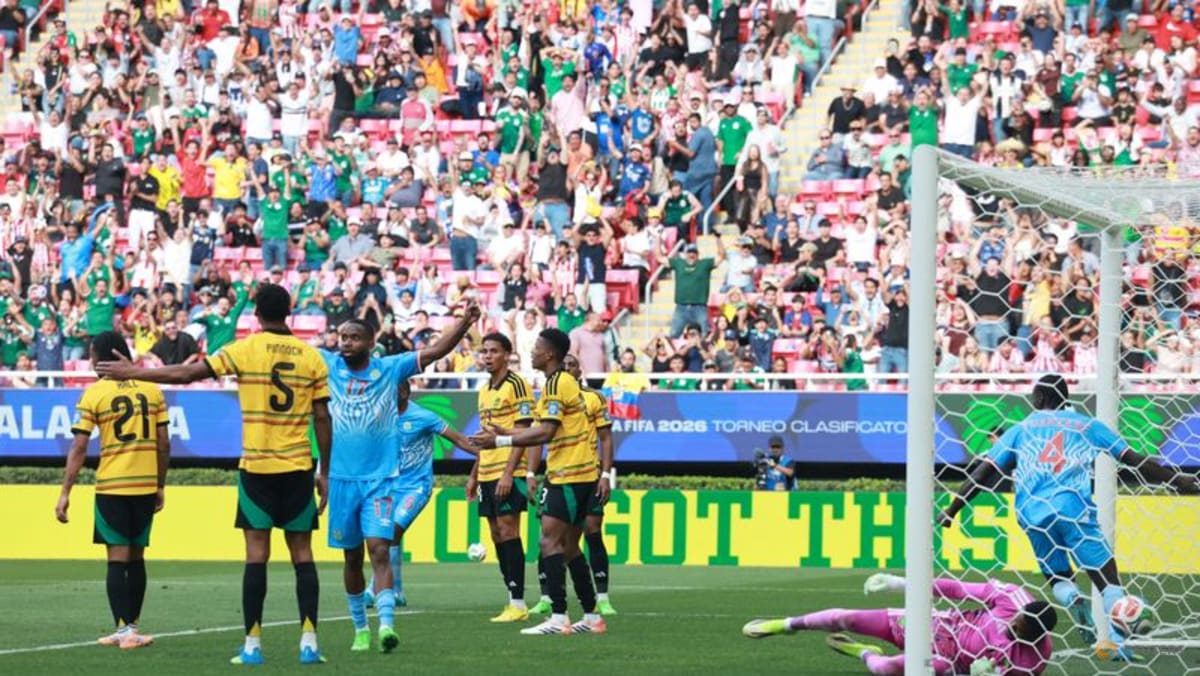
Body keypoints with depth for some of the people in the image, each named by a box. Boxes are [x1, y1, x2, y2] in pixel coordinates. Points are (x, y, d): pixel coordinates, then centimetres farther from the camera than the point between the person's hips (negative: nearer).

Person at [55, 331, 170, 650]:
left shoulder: (94, 394, -5)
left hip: (112, 485, -4)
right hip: (146, 486, 4)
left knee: (117, 558, -2)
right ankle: (130, 627, 17)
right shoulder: (151, 389, 5)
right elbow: (164, 445, 6)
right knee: (136, 558, 12)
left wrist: (65, 493, -5)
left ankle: (125, 628, -9)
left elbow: (79, 448, -9)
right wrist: (160, 486, 15)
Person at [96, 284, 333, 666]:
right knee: (302, 554, 5)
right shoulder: (311, 357, 2)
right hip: (298, 469, 2)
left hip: (256, 468, -2)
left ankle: (252, 645, -1)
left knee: (256, 555, 0)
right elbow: (322, 418, 3)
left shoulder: (244, 350, -4)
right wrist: (324, 473, 10)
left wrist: (132, 372, 7)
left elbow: (186, 374, -4)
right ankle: (309, 642, -1)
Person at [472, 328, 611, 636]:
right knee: (569, 547, 14)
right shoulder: (563, 381, 18)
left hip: (569, 475, -10)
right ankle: (592, 617, 17)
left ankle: (558, 618, -18)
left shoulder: (557, 383, -13)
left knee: (550, 542, -13)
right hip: (582, 474, 10)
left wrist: (501, 440, -18)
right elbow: (547, 431, 21)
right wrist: (506, 433, 22)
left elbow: (546, 432, -20)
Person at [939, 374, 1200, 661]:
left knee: (1058, 578, 18)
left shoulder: (1020, 429, 20)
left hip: (1031, 514, 2)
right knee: (1107, 577, -4)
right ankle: (1118, 638, -26)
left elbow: (985, 471, 13)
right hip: (1073, 506, -2)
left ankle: (1074, 601, -16)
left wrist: (952, 509, 17)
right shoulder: (1086, 425, 17)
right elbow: (1133, 460, 14)